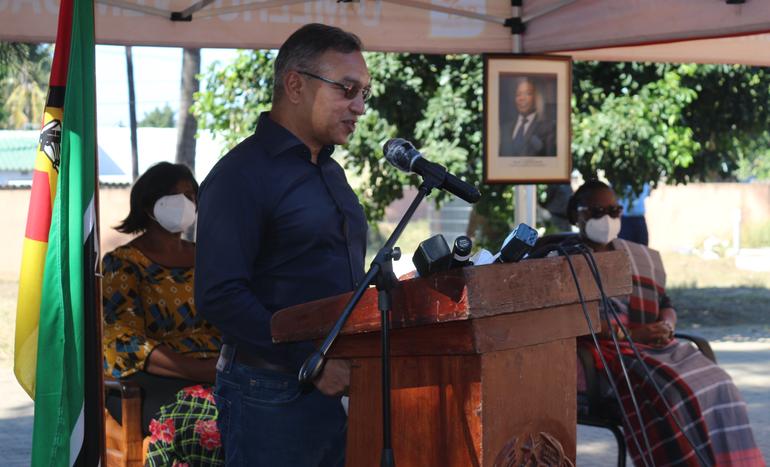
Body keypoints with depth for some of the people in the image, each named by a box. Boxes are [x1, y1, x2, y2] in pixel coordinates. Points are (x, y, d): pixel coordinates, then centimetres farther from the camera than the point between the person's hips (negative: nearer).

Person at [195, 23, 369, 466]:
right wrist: (310, 362, -21)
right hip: (272, 396, -8)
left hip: (338, 386, 8)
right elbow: (219, 296, -19)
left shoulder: (330, 171, 16)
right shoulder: (240, 175, -11)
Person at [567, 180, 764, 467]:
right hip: (607, 350, -6)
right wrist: (629, 333, -19)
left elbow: (665, 303, 23)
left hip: (653, 345, 6)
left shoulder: (641, 257, 24)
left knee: (713, 383, -20)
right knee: (667, 389, -32)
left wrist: (666, 325, -3)